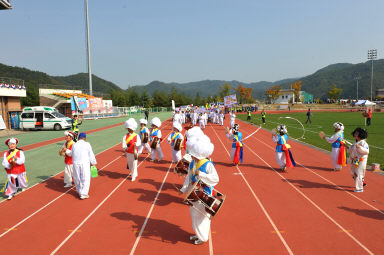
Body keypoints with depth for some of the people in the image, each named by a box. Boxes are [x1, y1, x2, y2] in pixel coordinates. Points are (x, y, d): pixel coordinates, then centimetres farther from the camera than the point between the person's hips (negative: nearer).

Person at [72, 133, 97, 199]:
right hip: (84, 164, -4)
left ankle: (79, 192, 29)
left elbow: (73, 155, 10)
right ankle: (83, 194, 7)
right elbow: (91, 155, -2)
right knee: (85, 179, 6)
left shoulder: (74, 145, 7)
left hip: (76, 164, 4)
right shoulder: (87, 144, -5)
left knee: (77, 179, 17)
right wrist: (93, 163, 12)